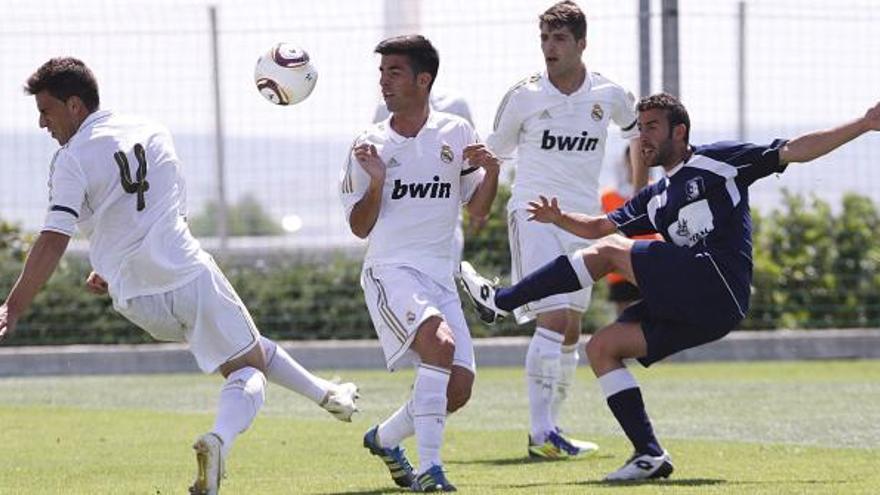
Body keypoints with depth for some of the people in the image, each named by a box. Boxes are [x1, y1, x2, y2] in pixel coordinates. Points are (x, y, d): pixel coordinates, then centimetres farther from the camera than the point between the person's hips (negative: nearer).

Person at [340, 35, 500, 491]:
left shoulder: (456, 133, 7)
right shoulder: (370, 145, 2)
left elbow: (477, 209, 13)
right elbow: (360, 227, 5)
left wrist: (491, 172, -6)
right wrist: (376, 183, -12)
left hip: (440, 278, 4)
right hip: (390, 271, -4)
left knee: (459, 388, -2)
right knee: (440, 343, -31)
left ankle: (384, 438, 26)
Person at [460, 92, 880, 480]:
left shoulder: (718, 161, 6)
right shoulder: (656, 198, 28)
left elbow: (793, 151, 2)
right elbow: (600, 226, 29)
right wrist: (559, 218, 10)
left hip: (716, 284, -9)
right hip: (695, 305, 9)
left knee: (609, 253, -10)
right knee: (601, 347, 4)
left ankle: (503, 300, -4)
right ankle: (649, 455, -3)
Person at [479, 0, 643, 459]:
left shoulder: (608, 95, 1)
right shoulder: (524, 96, -6)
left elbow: (638, 128, 21)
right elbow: (495, 152, 7)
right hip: (534, 214, -4)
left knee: (571, 330, 7)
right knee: (552, 319, -17)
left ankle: (549, 428, 17)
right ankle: (542, 432, -19)